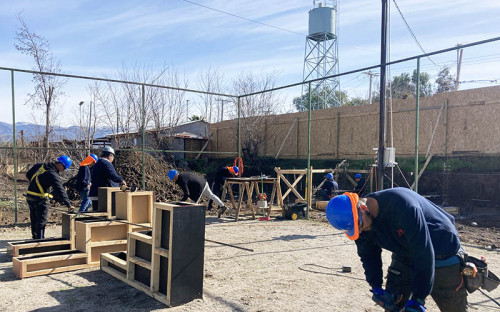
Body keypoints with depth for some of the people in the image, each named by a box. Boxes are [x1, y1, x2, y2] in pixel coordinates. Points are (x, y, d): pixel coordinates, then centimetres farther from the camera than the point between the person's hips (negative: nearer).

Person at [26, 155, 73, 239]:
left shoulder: (40, 165, 3)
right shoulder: (53, 175, -20)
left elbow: (28, 174, 16)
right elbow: (60, 191, -26)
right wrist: (68, 204, -27)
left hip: (29, 196, 8)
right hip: (40, 199, -8)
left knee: (34, 220, 21)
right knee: (41, 221, 2)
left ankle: (35, 238, 34)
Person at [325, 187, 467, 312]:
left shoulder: (402, 205, -37)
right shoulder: (362, 221, -14)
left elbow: (424, 253, -34)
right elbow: (368, 254, 2)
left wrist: (418, 299, -30)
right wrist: (376, 288, -9)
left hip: (442, 254, -5)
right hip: (404, 255, 6)